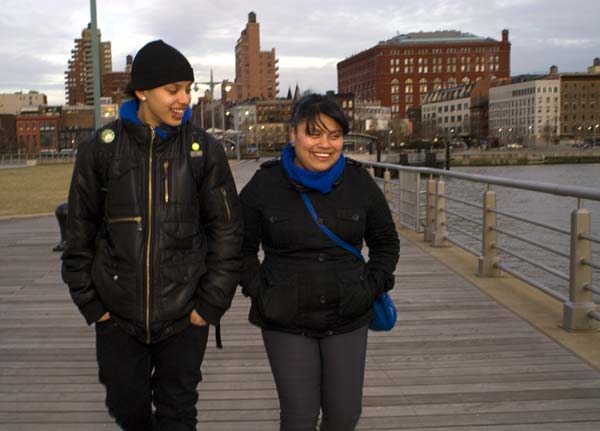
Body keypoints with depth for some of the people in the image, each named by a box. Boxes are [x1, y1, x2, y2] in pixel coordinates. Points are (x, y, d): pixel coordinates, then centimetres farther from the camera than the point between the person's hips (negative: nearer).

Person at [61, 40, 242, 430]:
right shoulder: (101, 149, -3)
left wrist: (211, 302, -6)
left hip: (184, 316, 0)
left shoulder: (204, 150, -4)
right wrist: (89, 301, 0)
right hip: (117, 315, 1)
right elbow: (80, 232, 3)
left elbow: (227, 230, -2)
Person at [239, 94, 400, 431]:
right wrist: (259, 292, -7)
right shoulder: (265, 185, -7)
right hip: (287, 321, -2)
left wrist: (371, 287, -2)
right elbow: (241, 247, 3)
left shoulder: (359, 182, -2)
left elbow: (387, 242, 9)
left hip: (347, 318, 2)